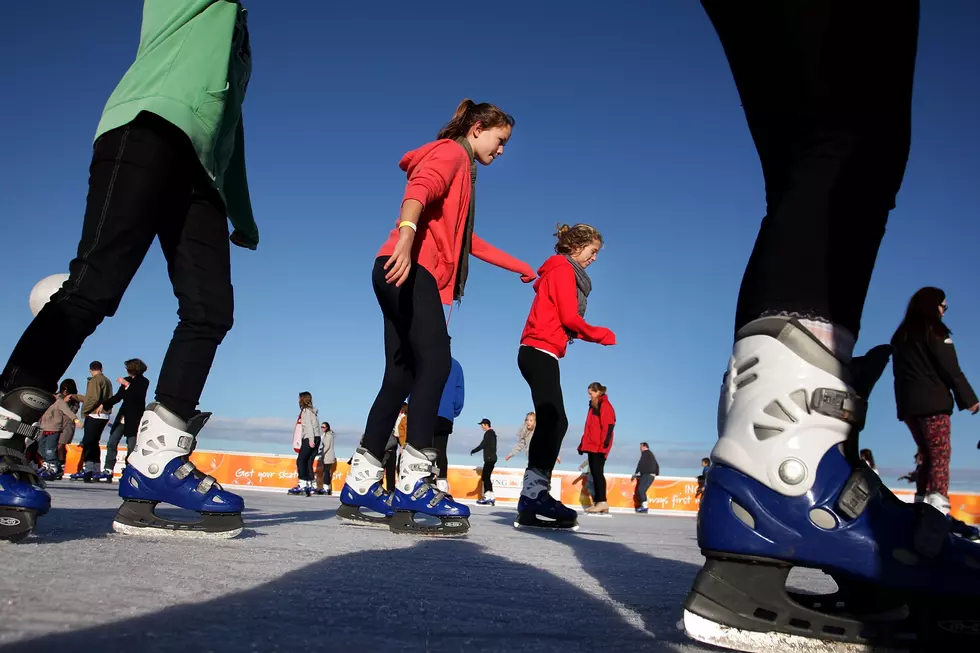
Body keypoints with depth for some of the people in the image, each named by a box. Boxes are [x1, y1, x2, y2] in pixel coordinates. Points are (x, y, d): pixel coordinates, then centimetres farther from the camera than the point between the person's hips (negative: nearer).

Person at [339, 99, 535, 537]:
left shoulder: (463, 173, 34)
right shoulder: (451, 151, 5)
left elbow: (468, 240, 40)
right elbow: (419, 188, -17)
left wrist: (519, 266, 45)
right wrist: (406, 232, -37)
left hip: (407, 275, 10)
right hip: (409, 268, -10)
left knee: (401, 377, 3)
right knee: (435, 361, -21)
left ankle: (360, 488, 3)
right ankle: (413, 486, -28)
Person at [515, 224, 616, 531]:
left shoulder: (560, 271, 26)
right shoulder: (564, 269, -2)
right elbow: (569, 317, -11)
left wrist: (590, 334, 5)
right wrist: (598, 334, 4)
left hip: (537, 353, 10)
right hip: (541, 352, -10)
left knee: (550, 423, 3)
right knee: (555, 422, -18)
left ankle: (533, 499, 1)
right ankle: (535, 494, -24)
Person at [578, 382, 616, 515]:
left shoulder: (605, 405, -8)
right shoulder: (594, 406, 20)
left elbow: (609, 426, -16)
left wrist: (605, 443, -24)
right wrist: (583, 444, 20)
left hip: (599, 446, -9)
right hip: (592, 445, 9)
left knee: (598, 471, -12)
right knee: (594, 472, 5)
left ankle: (603, 502, -12)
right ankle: (597, 502, 6)